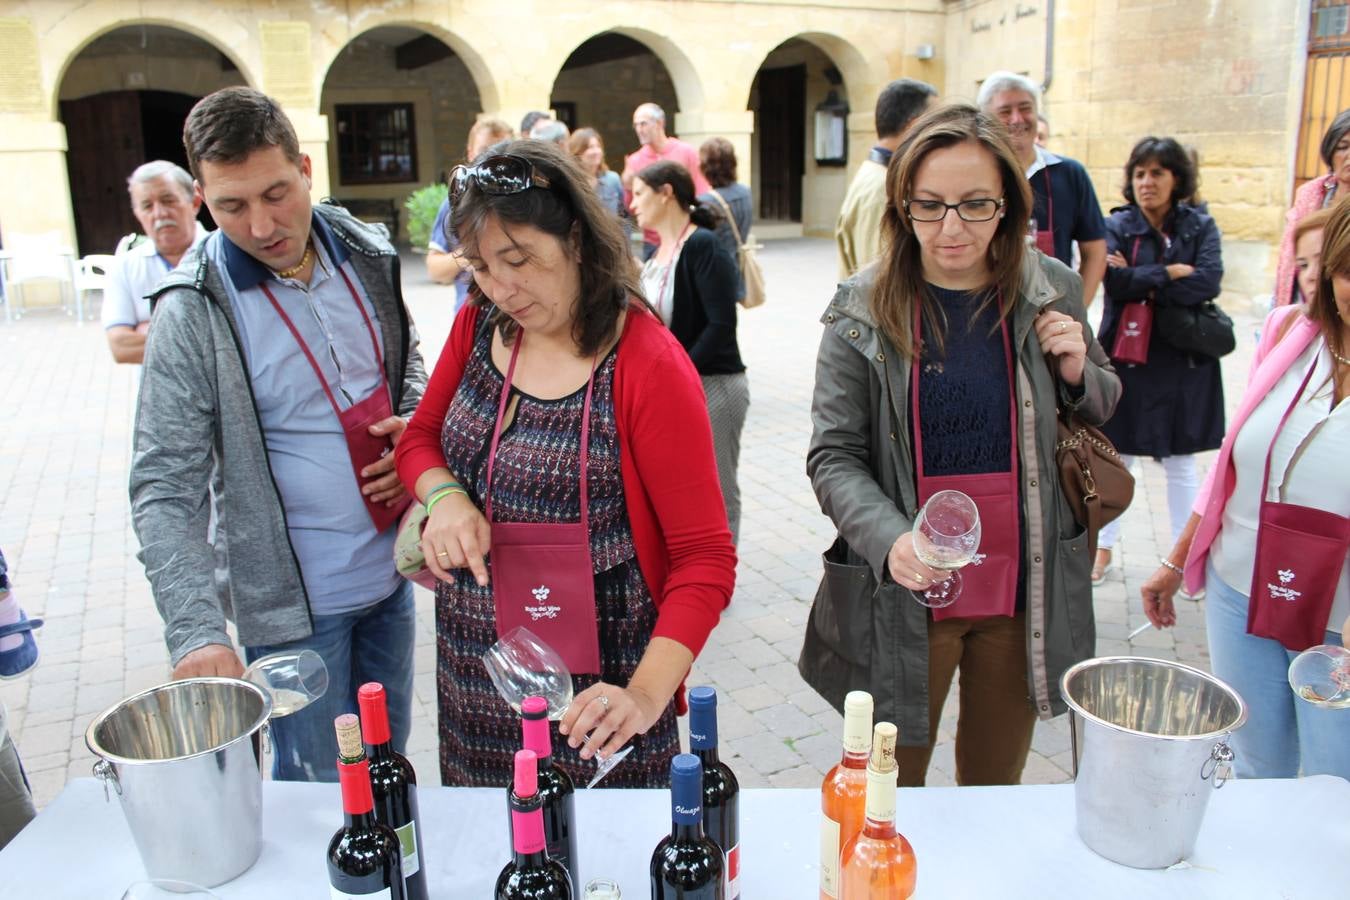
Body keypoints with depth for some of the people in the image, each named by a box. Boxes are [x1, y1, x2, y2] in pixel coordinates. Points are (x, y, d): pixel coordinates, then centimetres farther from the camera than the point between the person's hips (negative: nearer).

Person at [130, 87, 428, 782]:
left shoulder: (366, 256, -2)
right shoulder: (196, 312, -17)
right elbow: (164, 491, -17)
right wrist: (197, 631, -28)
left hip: (391, 573, 5)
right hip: (295, 601, -5)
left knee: (389, 763, 22)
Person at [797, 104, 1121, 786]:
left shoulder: (1051, 292, -1)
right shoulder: (862, 310, -9)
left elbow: (1104, 415, 14)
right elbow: (833, 455, -10)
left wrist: (1078, 372, -8)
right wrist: (890, 540, -28)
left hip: (1024, 589, 3)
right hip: (904, 594, -2)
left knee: (996, 784, 22)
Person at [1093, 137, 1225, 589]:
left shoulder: (1200, 227, 2)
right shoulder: (1117, 225, -2)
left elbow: (1208, 283, -15)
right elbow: (1115, 281, -19)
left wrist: (1141, 283, -18)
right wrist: (1172, 272, -16)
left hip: (1183, 364, 1)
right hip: (1127, 360, -1)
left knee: (1181, 463, 11)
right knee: (1116, 458, 9)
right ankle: (1104, 548, 22)